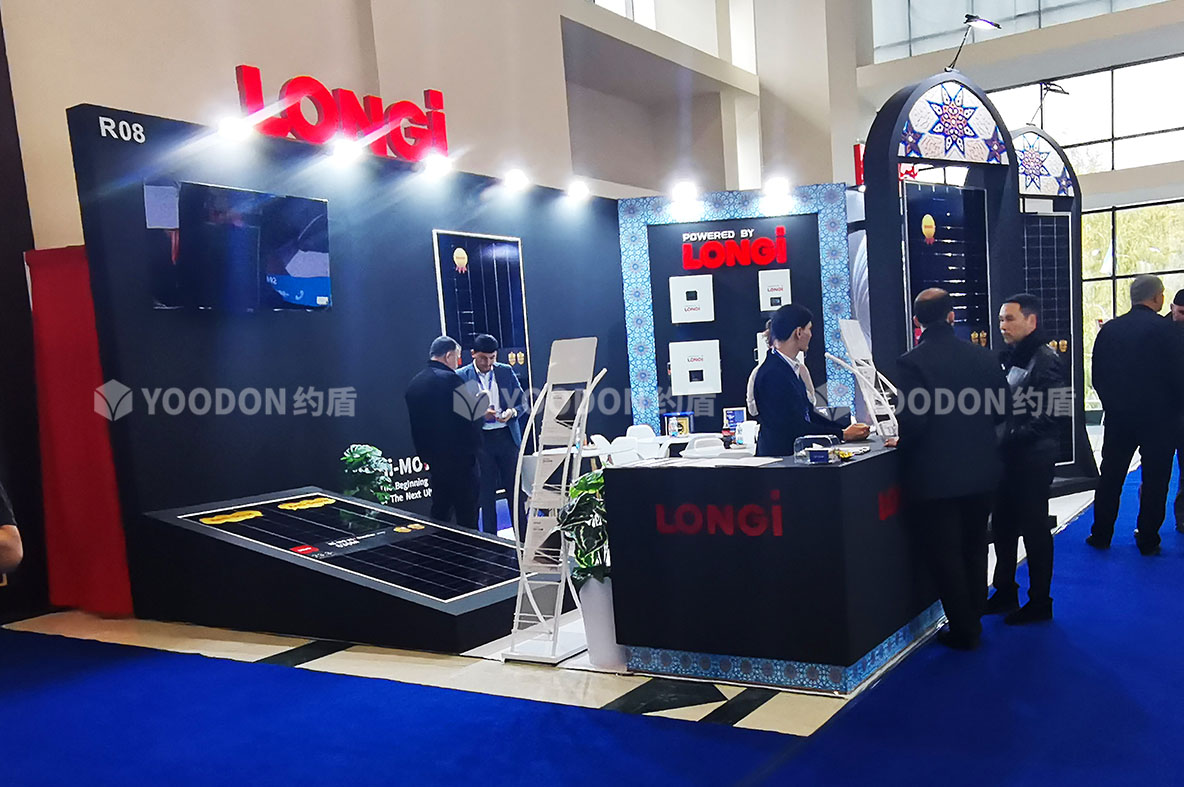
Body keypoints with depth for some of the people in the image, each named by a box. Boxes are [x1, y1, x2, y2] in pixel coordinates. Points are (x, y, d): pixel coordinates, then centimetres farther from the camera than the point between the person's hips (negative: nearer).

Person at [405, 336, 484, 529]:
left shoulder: (414, 383, 10)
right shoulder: (451, 379, -14)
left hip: (433, 460, 8)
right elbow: (471, 414, -16)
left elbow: (415, 425, 14)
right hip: (458, 457, -8)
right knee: (466, 515, -2)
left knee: (439, 510, 16)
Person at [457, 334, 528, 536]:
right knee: (486, 492, 5)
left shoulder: (506, 372, 6)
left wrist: (512, 412, -12)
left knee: (515, 488, 6)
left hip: (507, 436, 2)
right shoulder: (461, 377, -1)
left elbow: (522, 402, 9)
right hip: (479, 439, -2)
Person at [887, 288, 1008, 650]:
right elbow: (1001, 409, 5)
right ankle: (973, 620, 32)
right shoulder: (983, 356, -1)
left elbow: (913, 421, -21)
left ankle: (963, 630, 16)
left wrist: (902, 443, -2)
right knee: (974, 548, 20)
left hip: (935, 476, -5)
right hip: (981, 471, 6)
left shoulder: (910, 363, -16)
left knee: (944, 553, 8)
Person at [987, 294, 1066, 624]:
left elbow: (1046, 418, -18)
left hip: (1032, 458, -8)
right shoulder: (1007, 357, 11)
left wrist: (1012, 437, -21)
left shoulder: (1047, 361, -13)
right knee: (1003, 525, 14)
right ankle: (1005, 593, 28)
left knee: (1034, 529, 3)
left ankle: (1039, 603, 16)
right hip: (1006, 456, 8)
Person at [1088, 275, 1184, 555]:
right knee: (1155, 479, 7)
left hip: (1118, 416, 4)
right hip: (1160, 417, -4)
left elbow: (1097, 376, 4)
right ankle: (1148, 540, 13)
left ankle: (1101, 535, 17)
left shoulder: (1109, 329, -1)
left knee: (1111, 477, 12)